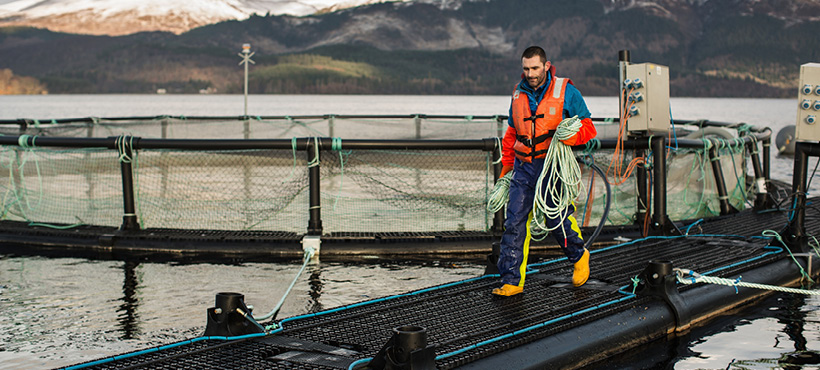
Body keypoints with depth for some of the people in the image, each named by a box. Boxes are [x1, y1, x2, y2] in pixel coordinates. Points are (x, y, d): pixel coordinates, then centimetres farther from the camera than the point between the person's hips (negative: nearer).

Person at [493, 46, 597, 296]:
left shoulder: (565, 92, -3)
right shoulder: (518, 95, 11)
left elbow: (587, 127, 0)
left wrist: (568, 136, -22)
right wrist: (506, 167, 20)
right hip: (524, 168, 4)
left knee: (557, 220, 2)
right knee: (514, 222, -5)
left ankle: (579, 257, 33)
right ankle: (512, 280, -2)